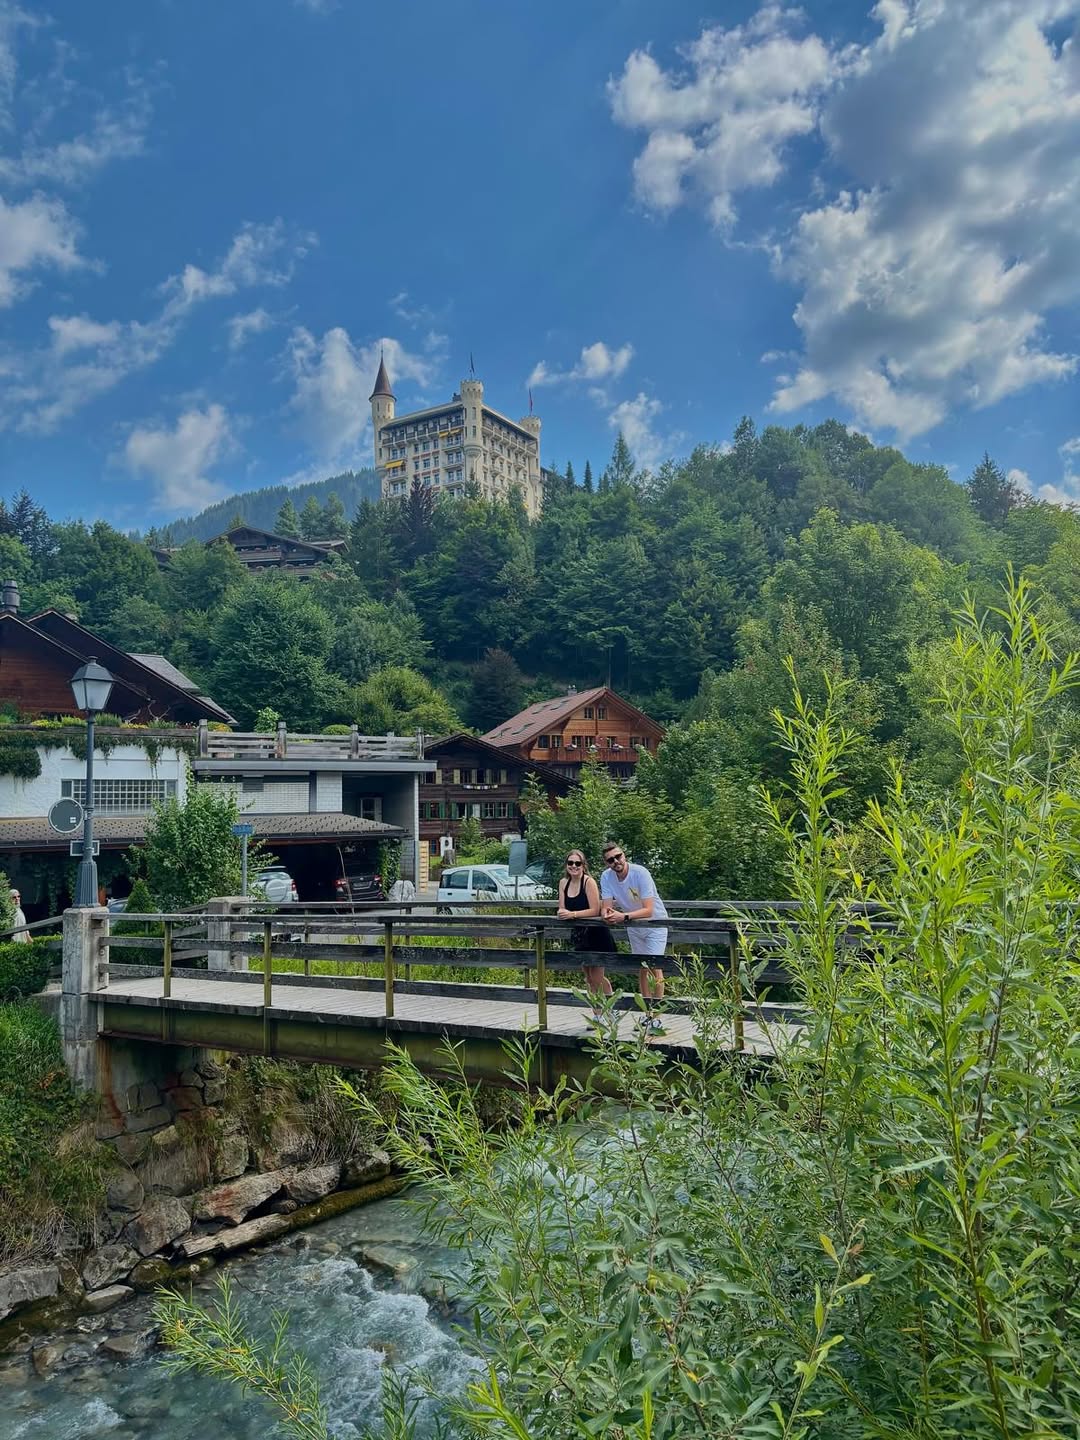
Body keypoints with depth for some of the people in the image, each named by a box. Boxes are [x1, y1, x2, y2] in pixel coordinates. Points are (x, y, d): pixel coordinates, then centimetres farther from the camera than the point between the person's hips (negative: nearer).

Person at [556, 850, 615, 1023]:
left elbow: (595, 910, -22)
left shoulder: (589, 882, -17)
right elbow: (562, 909, 4)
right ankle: (597, 1014, 24)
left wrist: (573, 914, -28)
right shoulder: (564, 883, 3)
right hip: (579, 936, 7)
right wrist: (562, 913, -18)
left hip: (596, 935, -7)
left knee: (597, 978, -4)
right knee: (589, 978, 14)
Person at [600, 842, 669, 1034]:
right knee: (642, 968, 14)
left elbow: (648, 910, -34)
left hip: (655, 922, -5)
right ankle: (648, 1013, 27)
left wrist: (623, 916, -45)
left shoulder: (640, 873, -30)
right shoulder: (606, 877, -15)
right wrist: (607, 914, -38)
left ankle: (657, 1018, -12)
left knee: (654, 966, -15)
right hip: (634, 926, 6)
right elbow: (605, 907, -15)